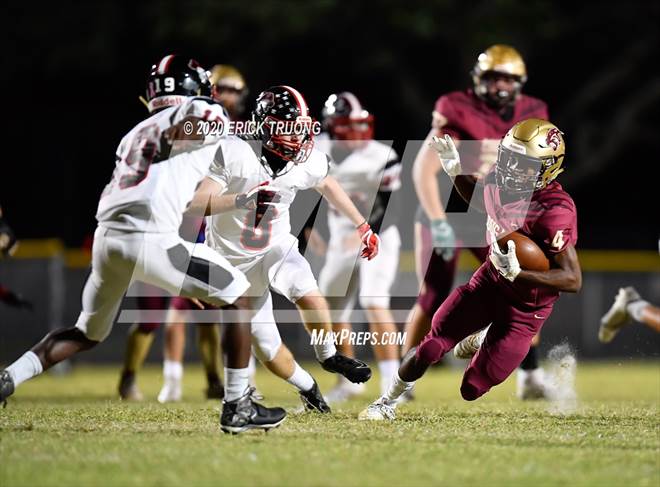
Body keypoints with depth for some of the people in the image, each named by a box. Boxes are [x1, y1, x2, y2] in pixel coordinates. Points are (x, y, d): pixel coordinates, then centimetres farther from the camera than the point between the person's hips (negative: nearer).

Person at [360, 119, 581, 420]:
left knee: (471, 389, 3)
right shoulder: (500, 182, -9)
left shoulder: (555, 212, -31)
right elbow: (481, 201, 19)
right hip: (490, 279, 5)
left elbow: (573, 280, -29)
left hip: (526, 307, -5)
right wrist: (455, 170, 1)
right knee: (430, 348, -6)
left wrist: (517, 273, -39)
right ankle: (388, 403, 20)